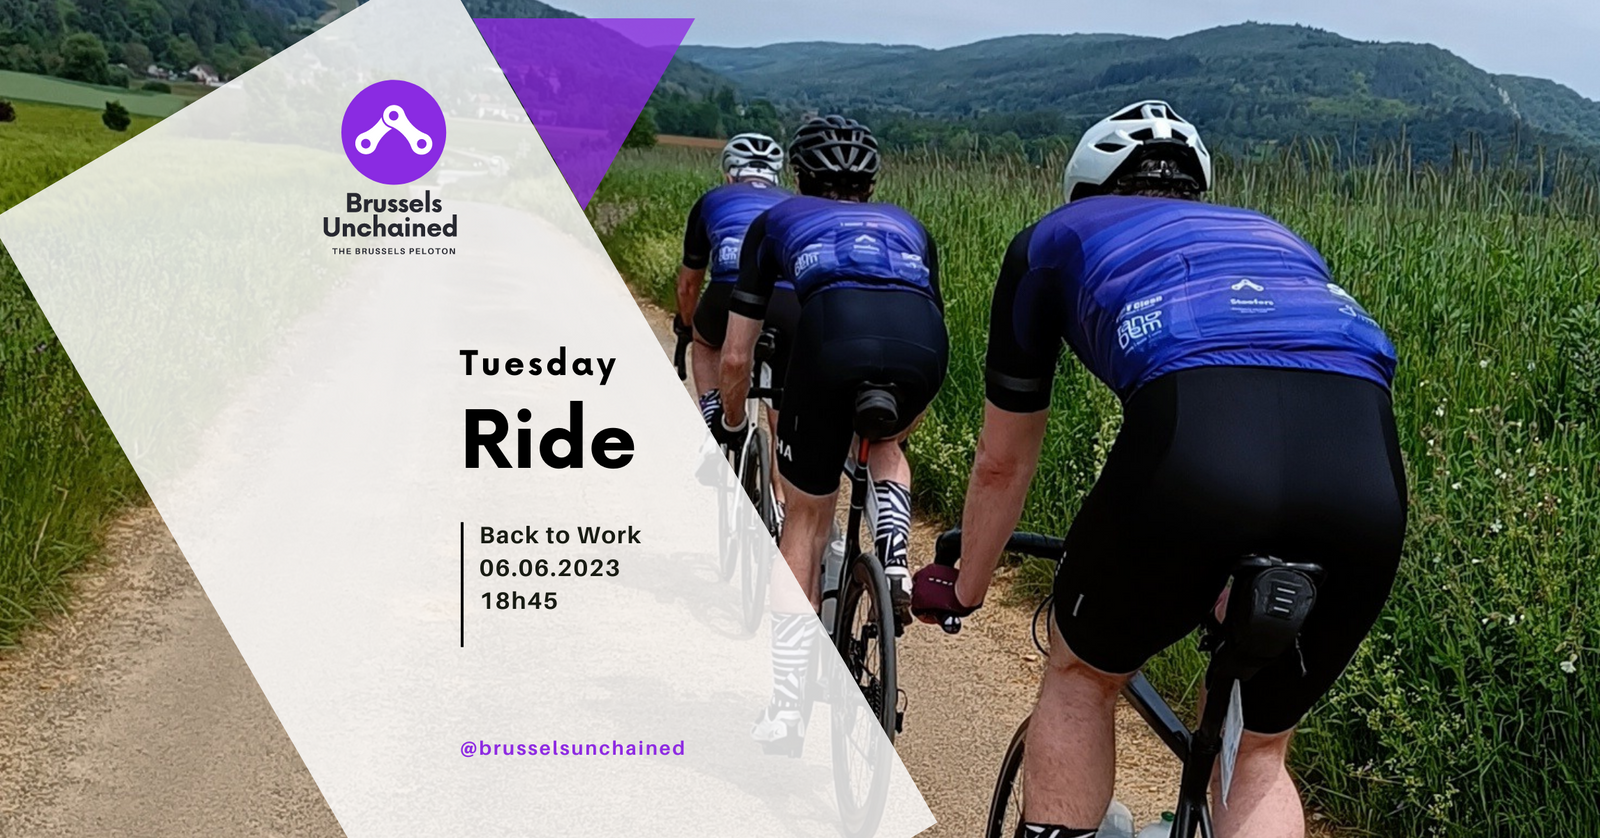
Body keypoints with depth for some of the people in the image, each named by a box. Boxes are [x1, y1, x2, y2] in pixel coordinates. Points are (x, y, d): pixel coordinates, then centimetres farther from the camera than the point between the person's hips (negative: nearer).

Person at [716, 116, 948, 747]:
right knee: (883, 446, 37)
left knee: (807, 516, 17)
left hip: (832, 335, -2)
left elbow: (736, 357, 30)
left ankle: (783, 704, 14)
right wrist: (901, 432, 58)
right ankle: (895, 565, 14)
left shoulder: (777, 221, 33)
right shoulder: (907, 226, 39)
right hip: (923, 345, 2)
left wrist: (732, 425, 49)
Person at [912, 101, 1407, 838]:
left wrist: (963, 590, 53)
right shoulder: (1271, 236, 40)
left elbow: (1002, 462, 36)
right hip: (1369, 477, 4)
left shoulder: (1055, 239, 31)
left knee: (1080, 674, 27)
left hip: (1194, 444, -3)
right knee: (1258, 753, 26)